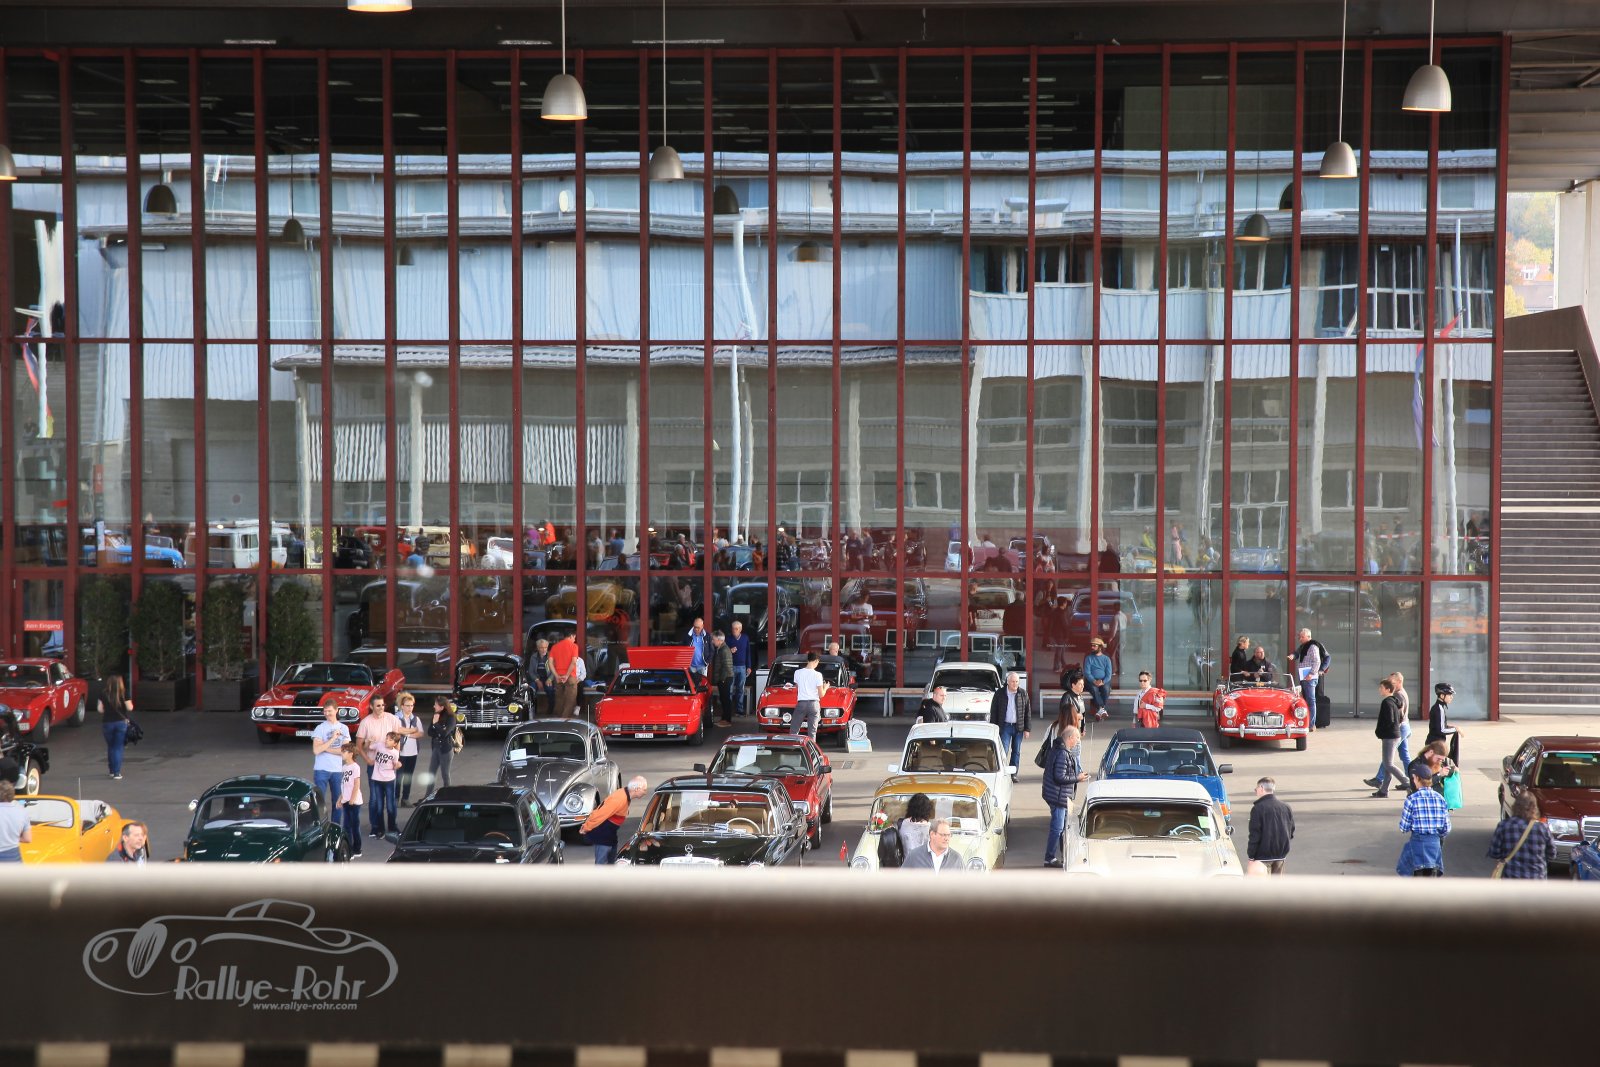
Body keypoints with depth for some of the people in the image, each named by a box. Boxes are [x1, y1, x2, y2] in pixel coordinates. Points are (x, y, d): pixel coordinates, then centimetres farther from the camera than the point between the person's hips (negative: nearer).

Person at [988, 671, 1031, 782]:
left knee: (1016, 751, 8)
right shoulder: (1000, 693, -2)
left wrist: (1027, 729, 1)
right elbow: (993, 711, 2)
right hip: (1005, 726, -2)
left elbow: (1028, 712, 6)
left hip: (1018, 727, 2)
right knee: (1004, 751, -8)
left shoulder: (1023, 693, 3)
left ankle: (1013, 774, 17)